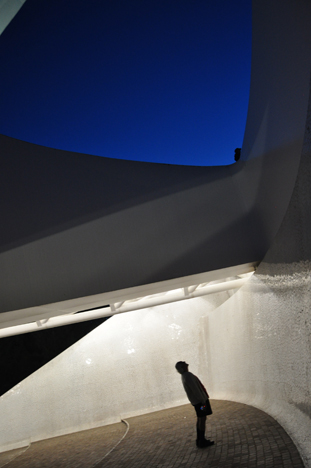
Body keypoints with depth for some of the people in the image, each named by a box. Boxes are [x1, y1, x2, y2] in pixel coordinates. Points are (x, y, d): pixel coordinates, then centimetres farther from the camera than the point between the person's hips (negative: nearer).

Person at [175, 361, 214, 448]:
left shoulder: (184, 376, 11)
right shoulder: (188, 376, -22)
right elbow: (195, 390, -24)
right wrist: (203, 401, -21)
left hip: (196, 401, 10)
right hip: (200, 400, -10)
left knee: (200, 419, 15)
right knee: (202, 419, -3)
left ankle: (199, 440, 22)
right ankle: (202, 441, 3)